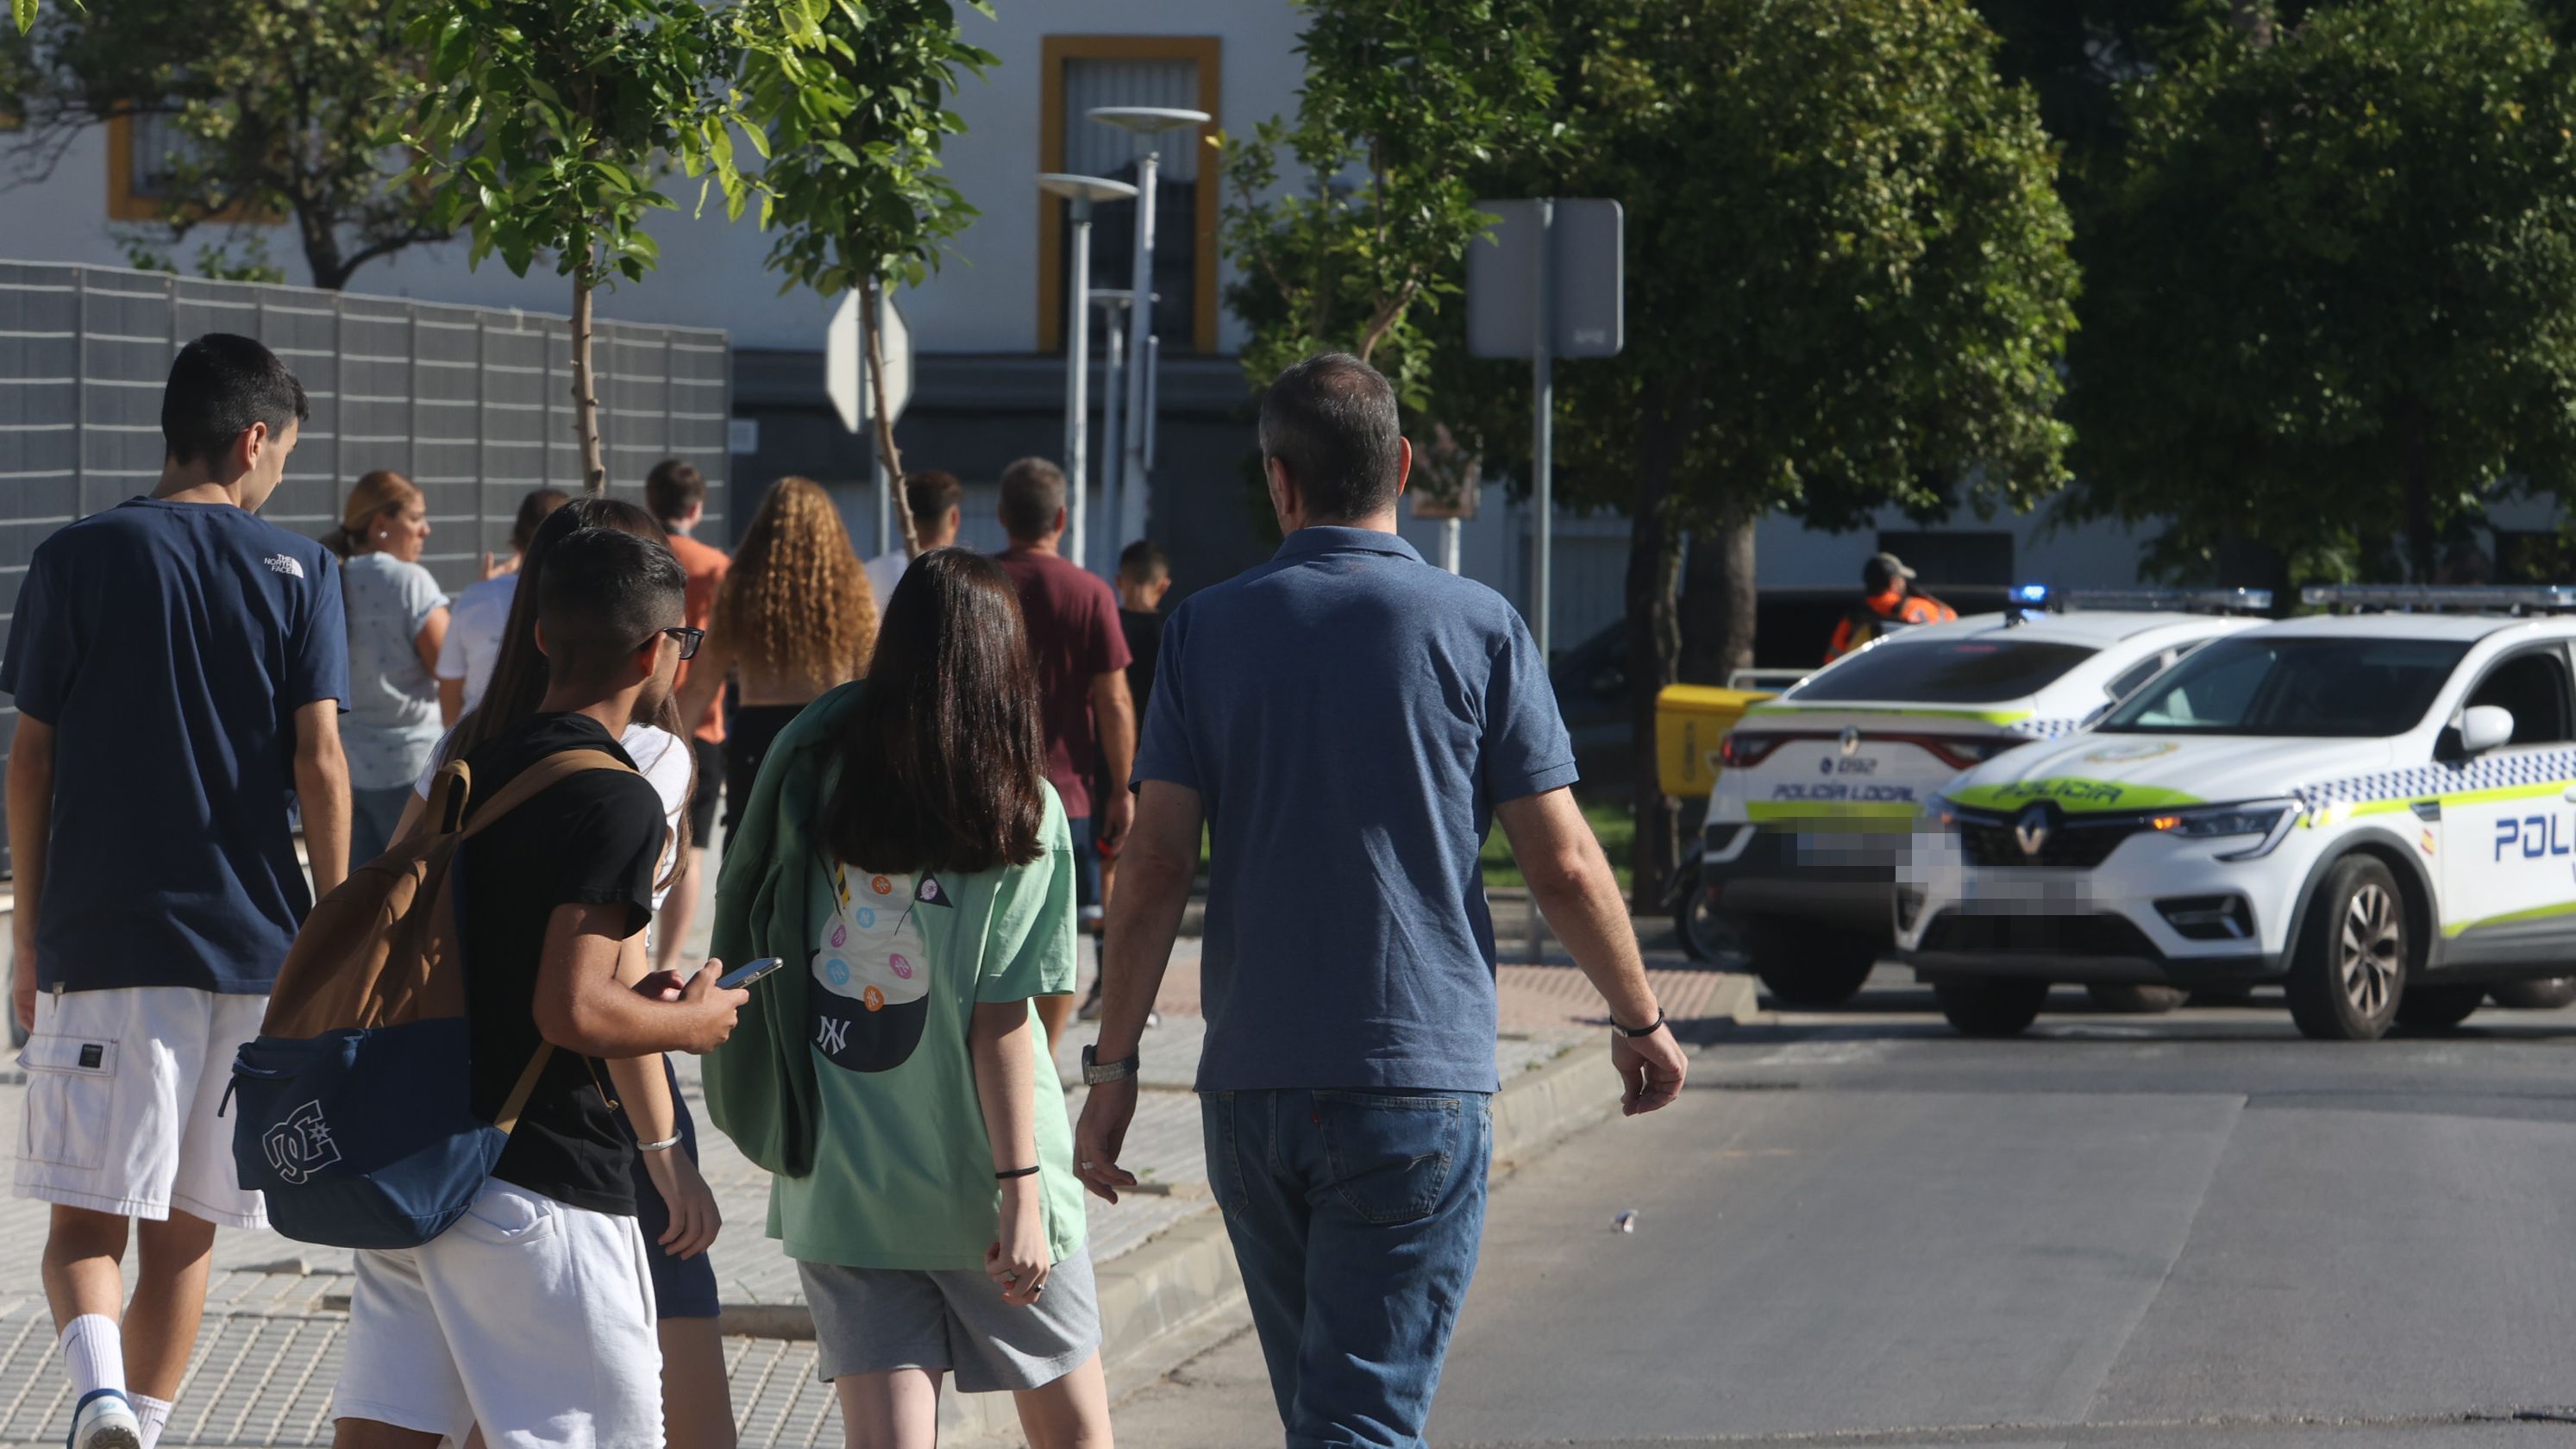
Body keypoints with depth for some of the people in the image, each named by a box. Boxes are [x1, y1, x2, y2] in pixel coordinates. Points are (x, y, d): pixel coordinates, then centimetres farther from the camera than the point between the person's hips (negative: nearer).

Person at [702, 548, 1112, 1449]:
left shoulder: (817, 773, -1)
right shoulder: (1022, 814, -11)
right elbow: (999, 1020, -13)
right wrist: (1021, 1188, -12)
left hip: (834, 1175, 3)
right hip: (972, 1181, -3)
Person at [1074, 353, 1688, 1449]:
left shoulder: (1209, 629, 3)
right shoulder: (1476, 628, -3)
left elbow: (1156, 864, -3)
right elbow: (1563, 866, -3)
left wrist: (1114, 1064, 3)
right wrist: (1640, 1021, 11)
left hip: (1249, 1083, 3)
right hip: (1417, 1081, -3)